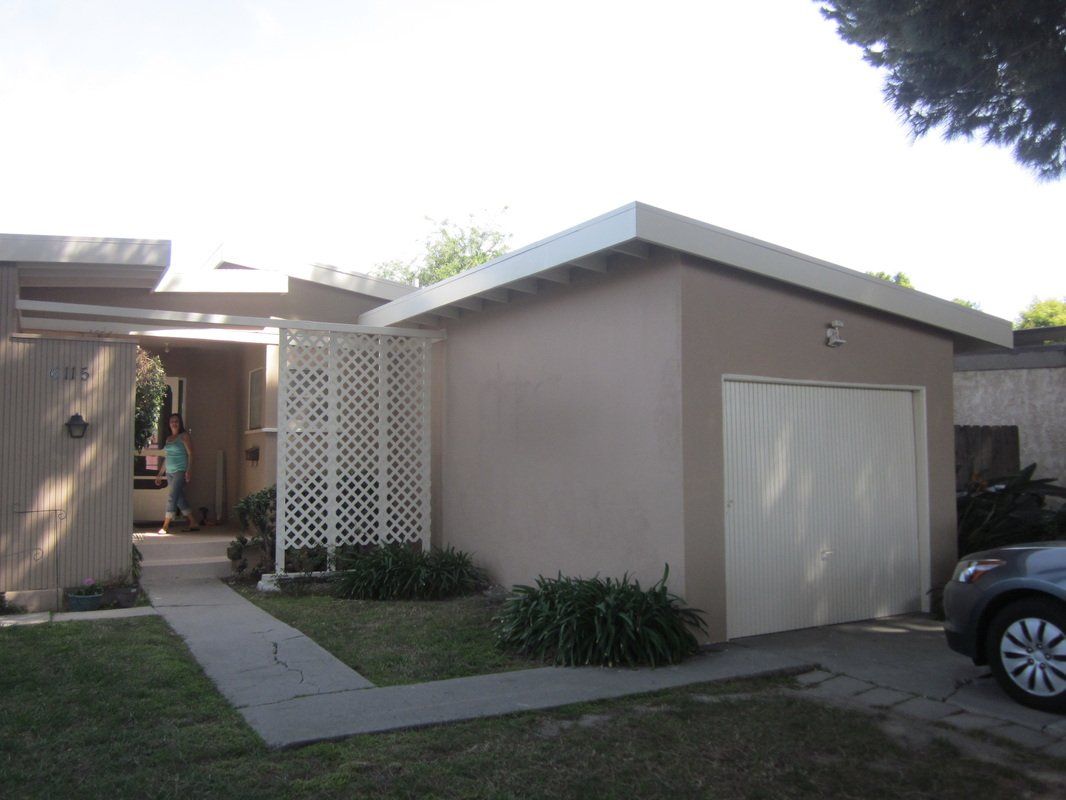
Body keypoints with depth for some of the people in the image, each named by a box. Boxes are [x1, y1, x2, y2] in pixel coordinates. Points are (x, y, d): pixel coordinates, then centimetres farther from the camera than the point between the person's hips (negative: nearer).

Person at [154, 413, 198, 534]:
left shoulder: (184, 436, -3)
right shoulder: (168, 438, 16)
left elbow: (190, 454, -10)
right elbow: (166, 458, 21)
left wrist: (189, 470, -20)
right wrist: (160, 474, 19)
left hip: (181, 471, -7)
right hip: (170, 472, 7)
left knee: (172, 497, -13)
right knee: (180, 499, 7)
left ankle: (165, 526, -11)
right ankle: (192, 524, 13)